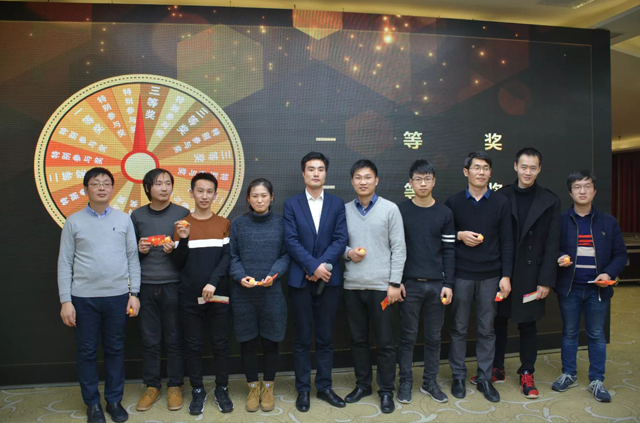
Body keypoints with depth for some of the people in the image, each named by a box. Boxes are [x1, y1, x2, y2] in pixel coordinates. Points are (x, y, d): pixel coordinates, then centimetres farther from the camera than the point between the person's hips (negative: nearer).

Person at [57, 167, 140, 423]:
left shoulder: (124, 220, 3)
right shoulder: (74, 222, 1)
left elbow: (133, 258, 4)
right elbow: (65, 263, 1)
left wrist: (134, 293, 0)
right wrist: (65, 301, -4)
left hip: (117, 296, 1)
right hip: (83, 297, 0)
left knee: (115, 350, 11)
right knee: (86, 352, 9)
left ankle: (114, 400, 25)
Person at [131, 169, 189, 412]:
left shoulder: (182, 214, 1)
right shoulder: (137, 216, 7)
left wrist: (175, 249, -14)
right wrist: (139, 249, -8)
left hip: (173, 284, -1)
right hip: (146, 285, 2)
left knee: (174, 339, 4)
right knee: (149, 340, 7)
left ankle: (175, 387, 19)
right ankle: (151, 386, 22)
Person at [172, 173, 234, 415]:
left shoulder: (224, 224, 5)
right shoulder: (183, 224, 5)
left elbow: (227, 257, -2)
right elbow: (178, 263, 2)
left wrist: (213, 282, -15)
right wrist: (184, 239, -14)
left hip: (218, 295, 0)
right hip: (190, 296, 0)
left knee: (220, 343, 6)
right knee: (193, 345, 7)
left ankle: (222, 390, 20)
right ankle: (197, 391, 21)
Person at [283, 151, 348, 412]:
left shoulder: (337, 204, 6)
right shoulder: (291, 204, 3)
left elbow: (340, 240, -2)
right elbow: (291, 241, -6)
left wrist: (322, 265, -14)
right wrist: (313, 266, -15)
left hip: (329, 280, 1)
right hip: (300, 280, -1)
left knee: (325, 338, 11)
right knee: (302, 339, 8)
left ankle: (324, 387, 24)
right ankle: (303, 389, 20)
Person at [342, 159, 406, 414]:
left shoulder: (390, 209, -2)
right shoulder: (344, 210, 5)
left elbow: (399, 248, -3)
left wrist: (395, 283, -8)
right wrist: (348, 252, -10)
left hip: (381, 286, -2)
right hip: (352, 286, 3)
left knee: (385, 342, 6)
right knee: (358, 339, 13)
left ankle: (387, 391, 21)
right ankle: (363, 384, 30)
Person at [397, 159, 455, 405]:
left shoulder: (445, 213, 4)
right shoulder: (401, 211, 0)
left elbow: (449, 251, 4)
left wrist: (448, 284, -2)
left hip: (437, 284, 2)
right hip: (409, 284, -1)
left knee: (434, 337, 10)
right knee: (408, 336, 6)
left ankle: (429, 382, 24)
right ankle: (405, 382, 19)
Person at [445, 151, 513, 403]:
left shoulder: (501, 203, 4)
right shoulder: (453, 202, 2)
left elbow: (506, 242, 2)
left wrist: (506, 276, -3)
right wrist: (459, 236, -13)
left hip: (490, 275, 1)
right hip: (461, 274, -1)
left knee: (487, 329, 8)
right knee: (459, 328, 8)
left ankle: (484, 378, 22)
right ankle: (458, 376, 21)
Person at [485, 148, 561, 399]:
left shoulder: (550, 201, 1)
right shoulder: (501, 197, 1)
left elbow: (552, 244, -2)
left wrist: (546, 281, -7)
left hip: (530, 274, -1)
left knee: (528, 325, 9)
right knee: (498, 321, 10)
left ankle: (527, 374, 24)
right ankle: (496, 369, 25)